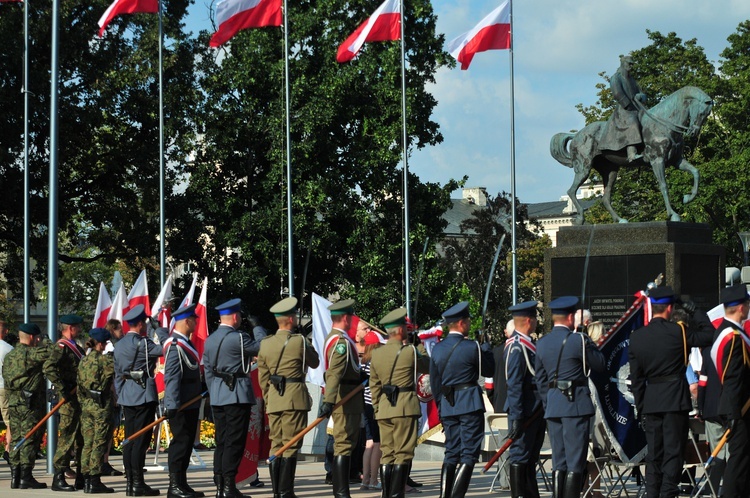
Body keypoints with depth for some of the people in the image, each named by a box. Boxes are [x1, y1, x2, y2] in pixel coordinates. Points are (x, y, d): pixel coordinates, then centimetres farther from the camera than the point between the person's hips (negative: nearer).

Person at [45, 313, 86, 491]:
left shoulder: (75, 347, 19)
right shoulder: (61, 347, -11)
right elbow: (49, 368, -26)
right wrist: (62, 391, -26)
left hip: (81, 398, 10)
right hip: (70, 400, -10)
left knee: (81, 439, 12)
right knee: (67, 438, -8)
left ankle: (81, 478, 19)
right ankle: (58, 479, -5)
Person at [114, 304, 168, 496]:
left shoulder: (119, 345, 13)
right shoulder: (141, 343, -13)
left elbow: (117, 374, 16)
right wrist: (160, 328, -2)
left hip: (127, 396, 8)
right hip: (144, 394, -8)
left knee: (129, 441, 8)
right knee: (141, 441, -7)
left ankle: (130, 482, 10)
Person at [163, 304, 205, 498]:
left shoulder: (185, 342, 14)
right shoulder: (176, 346, -17)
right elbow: (171, 377, -24)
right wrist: (172, 405, -28)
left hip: (190, 403, 10)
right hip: (180, 405, -10)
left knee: (187, 442, 13)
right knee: (181, 442, -8)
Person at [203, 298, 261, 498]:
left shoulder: (210, 340, 11)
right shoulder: (238, 337, -14)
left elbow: (207, 371, 15)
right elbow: (262, 347, -3)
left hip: (217, 396, 8)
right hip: (237, 395, -8)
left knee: (221, 440, 10)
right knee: (234, 442, -6)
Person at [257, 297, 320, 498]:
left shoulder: (265, 344, 8)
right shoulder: (299, 341, -9)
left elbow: (262, 377, 12)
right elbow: (314, 363, 6)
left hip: (274, 399, 5)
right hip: (295, 398, -5)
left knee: (276, 444, 10)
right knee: (291, 445, -3)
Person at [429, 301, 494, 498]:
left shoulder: (437, 349, 7)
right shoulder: (471, 347, -12)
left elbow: (434, 381, 13)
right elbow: (488, 371, 2)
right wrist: (487, 348, 17)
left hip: (447, 406, 6)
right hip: (470, 404, -6)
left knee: (451, 453, 13)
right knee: (469, 454, -3)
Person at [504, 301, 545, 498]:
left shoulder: (527, 344, 14)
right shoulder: (516, 347, -17)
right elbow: (513, 386, -21)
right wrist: (516, 418, -23)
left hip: (535, 410, 10)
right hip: (525, 411, -10)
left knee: (531, 457, 15)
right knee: (519, 455, -5)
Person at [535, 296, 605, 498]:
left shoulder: (542, 343, 10)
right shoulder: (578, 340, -11)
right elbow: (600, 365, -1)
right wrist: (590, 344, 13)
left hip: (552, 405, 6)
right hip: (576, 404, -6)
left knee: (559, 462, 11)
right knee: (575, 462, -4)